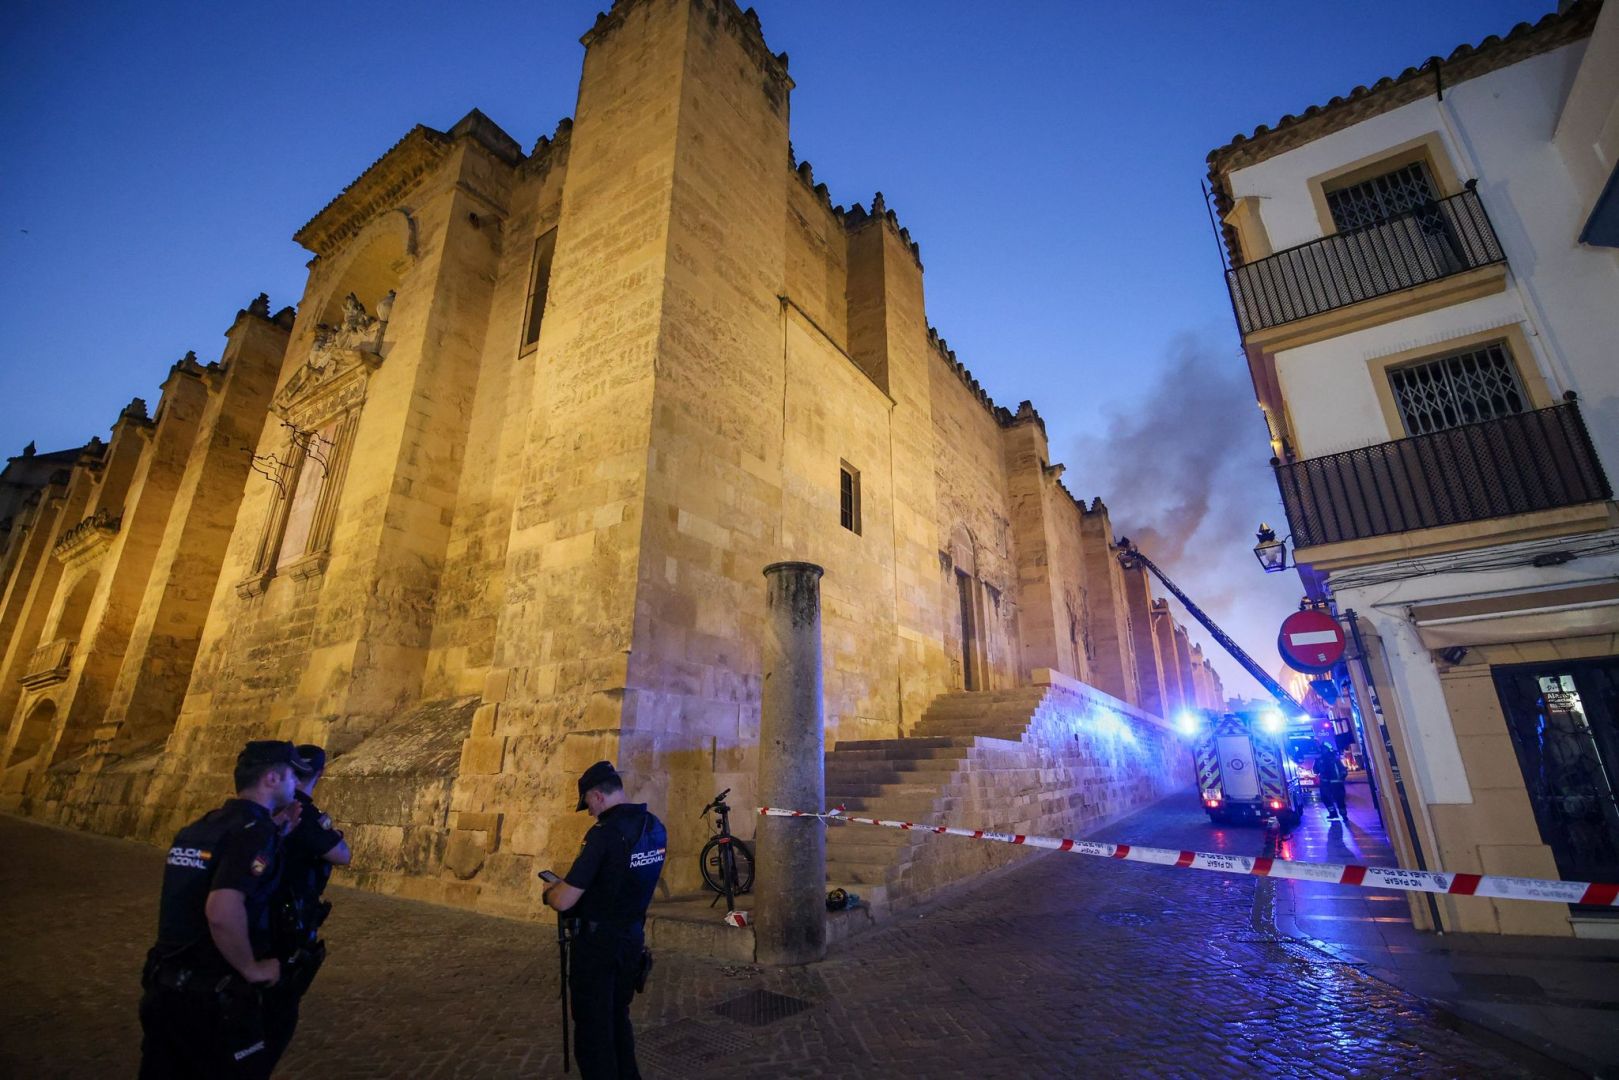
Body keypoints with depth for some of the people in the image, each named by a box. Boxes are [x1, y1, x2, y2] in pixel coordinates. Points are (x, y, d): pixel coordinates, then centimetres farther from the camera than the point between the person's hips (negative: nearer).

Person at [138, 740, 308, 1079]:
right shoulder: (255, 829, -21)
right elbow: (222, 911, -32)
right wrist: (251, 969, -16)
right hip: (214, 997, -8)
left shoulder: (202, 825, 7)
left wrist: (279, 833, 16)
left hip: (163, 987, 8)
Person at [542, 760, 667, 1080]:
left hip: (599, 942, -7)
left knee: (592, 1027, 10)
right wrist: (572, 881, 18)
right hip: (633, 936, 7)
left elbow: (564, 901, -23)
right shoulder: (655, 826, -1)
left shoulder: (605, 833, -24)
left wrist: (549, 891, 0)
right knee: (618, 1017, 25)